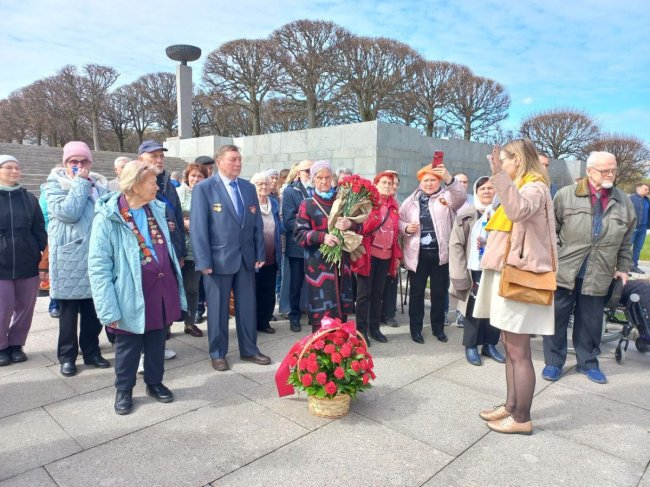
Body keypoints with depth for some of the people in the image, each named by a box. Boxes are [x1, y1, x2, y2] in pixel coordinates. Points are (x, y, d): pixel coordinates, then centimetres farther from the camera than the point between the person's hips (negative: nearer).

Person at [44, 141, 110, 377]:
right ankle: (67, 356, 19)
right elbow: (68, 212, -19)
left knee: (94, 308, 11)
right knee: (69, 309, 6)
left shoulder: (100, 184, 11)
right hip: (69, 257, -3)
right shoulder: (55, 184, -1)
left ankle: (91, 351, 24)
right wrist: (80, 182, -12)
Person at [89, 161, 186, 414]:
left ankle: (155, 383, 38)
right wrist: (109, 309, -17)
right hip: (132, 297, -5)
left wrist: (175, 287, 12)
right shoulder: (108, 218, -16)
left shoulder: (157, 210, 4)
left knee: (157, 343, 18)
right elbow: (98, 266, -15)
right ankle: (123, 390, 34)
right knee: (128, 347, 13)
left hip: (161, 291, 5)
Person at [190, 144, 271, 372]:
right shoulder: (204, 188, -6)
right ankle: (218, 354, 24)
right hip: (219, 258, -4)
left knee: (247, 307, 13)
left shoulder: (249, 187, 9)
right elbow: (198, 227, -10)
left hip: (246, 257, 5)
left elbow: (257, 223, 10)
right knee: (218, 309, 8)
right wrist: (204, 261, -15)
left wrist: (260, 253, 4)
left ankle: (249, 349, 28)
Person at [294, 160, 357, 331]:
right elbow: (299, 233, -7)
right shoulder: (307, 204, 1)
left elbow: (359, 226, 12)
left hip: (341, 261, 4)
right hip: (319, 263, -4)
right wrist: (322, 236, -22)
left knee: (341, 306, 9)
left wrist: (350, 224, -12)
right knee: (321, 310, -4)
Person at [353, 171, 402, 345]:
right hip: (368, 254, -5)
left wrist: (397, 255, 13)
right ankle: (362, 330, 9)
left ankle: (374, 328, 22)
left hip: (386, 255, 5)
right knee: (364, 293, 1)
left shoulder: (393, 205, 12)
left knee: (378, 293, 12)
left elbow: (395, 232, 16)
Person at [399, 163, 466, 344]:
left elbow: (461, 197, -17)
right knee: (417, 292, 7)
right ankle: (416, 329, 19)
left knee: (439, 292, 11)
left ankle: (438, 328, 26)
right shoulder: (411, 200, 9)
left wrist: (449, 178, -34)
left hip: (440, 253, 0)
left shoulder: (447, 197, 3)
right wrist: (406, 227, -13)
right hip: (418, 253, 1)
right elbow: (399, 220, 9)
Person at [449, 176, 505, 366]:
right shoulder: (465, 215, -1)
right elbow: (456, 245, -4)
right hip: (474, 270, -2)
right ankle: (471, 346, 19)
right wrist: (461, 275, -8)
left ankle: (490, 345, 25)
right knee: (473, 309, 3)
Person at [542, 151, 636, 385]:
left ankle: (588, 362, 30)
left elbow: (626, 240, 16)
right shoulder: (566, 195, -2)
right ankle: (553, 362, 19)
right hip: (564, 270, -2)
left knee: (590, 321, 13)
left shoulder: (624, 202, 8)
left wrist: (623, 267, 14)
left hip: (599, 275, 3)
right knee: (557, 318, 5)